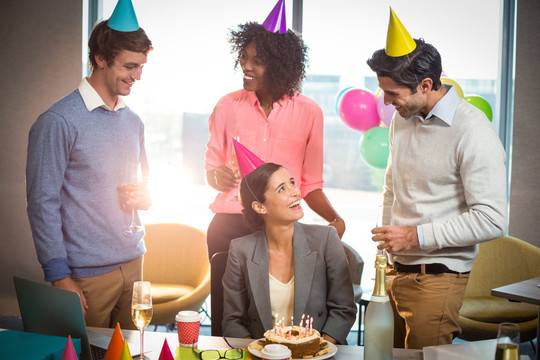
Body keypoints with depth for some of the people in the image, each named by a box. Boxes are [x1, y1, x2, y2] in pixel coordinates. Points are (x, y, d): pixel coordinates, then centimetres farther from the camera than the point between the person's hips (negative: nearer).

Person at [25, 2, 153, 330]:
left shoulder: (133, 122, 12)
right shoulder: (58, 122, -11)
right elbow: (43, 203, -12)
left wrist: (145, 197, -2)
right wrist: (60, 276, -14)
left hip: (133, 262, 7)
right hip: (87, 274, -6)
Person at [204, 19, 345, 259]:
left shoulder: (309, 113, 2)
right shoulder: (227, 106, 4)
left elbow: (310, 185, 6)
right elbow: (211, 168, 11)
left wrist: (335, 219, -10)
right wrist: (217, 178, -11)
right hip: (229, 224, 1)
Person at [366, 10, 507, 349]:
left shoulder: (473, 132, -16)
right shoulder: (402, 118, 9)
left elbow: (492, 219, -20)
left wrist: (416, 236, -18)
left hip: (437, 279, -7)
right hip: (394, 271, 7)